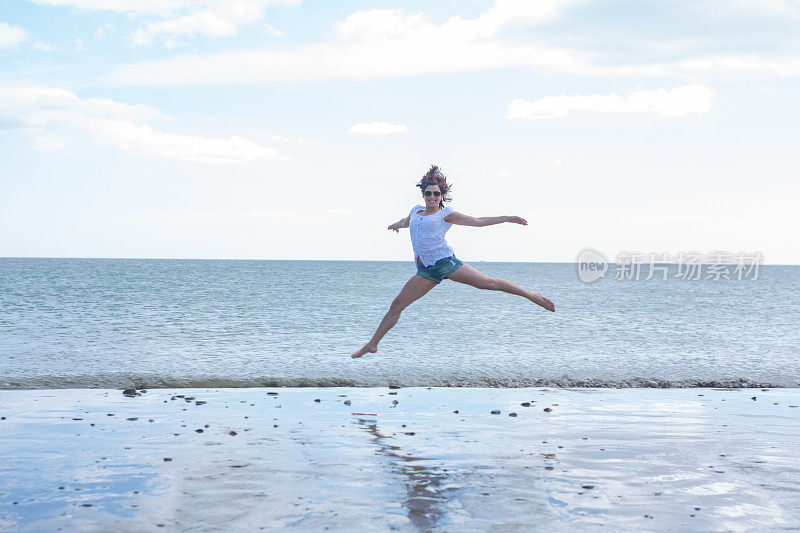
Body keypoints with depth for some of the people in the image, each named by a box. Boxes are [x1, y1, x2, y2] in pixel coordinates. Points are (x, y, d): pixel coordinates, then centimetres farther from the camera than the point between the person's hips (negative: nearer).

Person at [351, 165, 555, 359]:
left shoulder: (445, 214, 5)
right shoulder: (416, 211, 19)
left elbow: (478, 221, 7)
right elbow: (406, 222, 44)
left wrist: (507, 218, 4)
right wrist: (396, 224, 66)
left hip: (445, 262, -4)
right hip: (425, 271, 4)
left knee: (487, 282, -10)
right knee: (397, 305, -1)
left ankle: (531, 295, 0)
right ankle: (372, 344, 5)